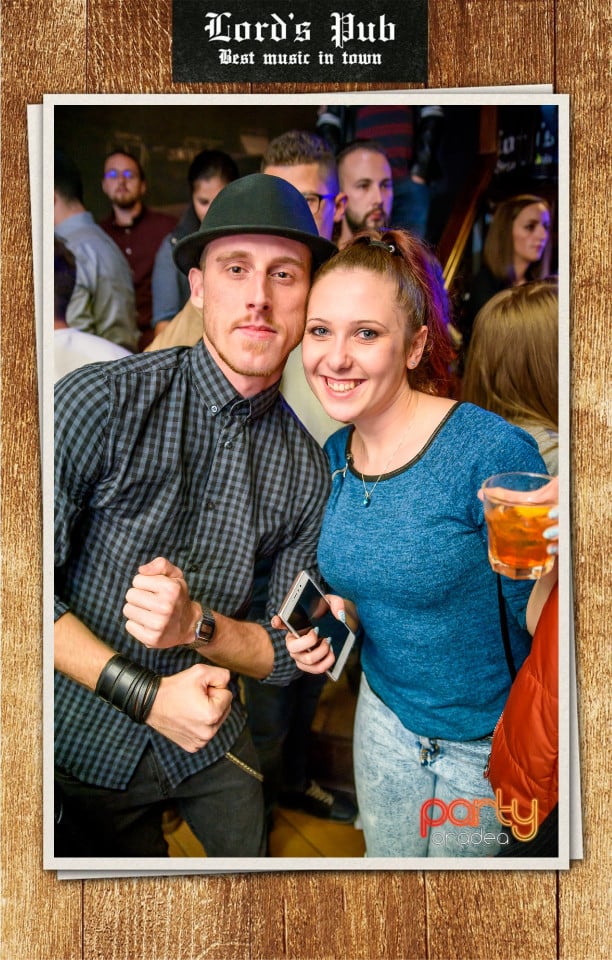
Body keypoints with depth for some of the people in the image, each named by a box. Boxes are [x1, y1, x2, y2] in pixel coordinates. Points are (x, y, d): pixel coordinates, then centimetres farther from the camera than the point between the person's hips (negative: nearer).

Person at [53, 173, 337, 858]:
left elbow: (290, 652, -4)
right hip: (90, 743, -3)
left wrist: (198, 626, -24)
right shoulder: (101, 401, -20)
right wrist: (145, 694, -24)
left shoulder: (307, 467, -8)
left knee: (252, 856, 25)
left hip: (211, 741, 3)